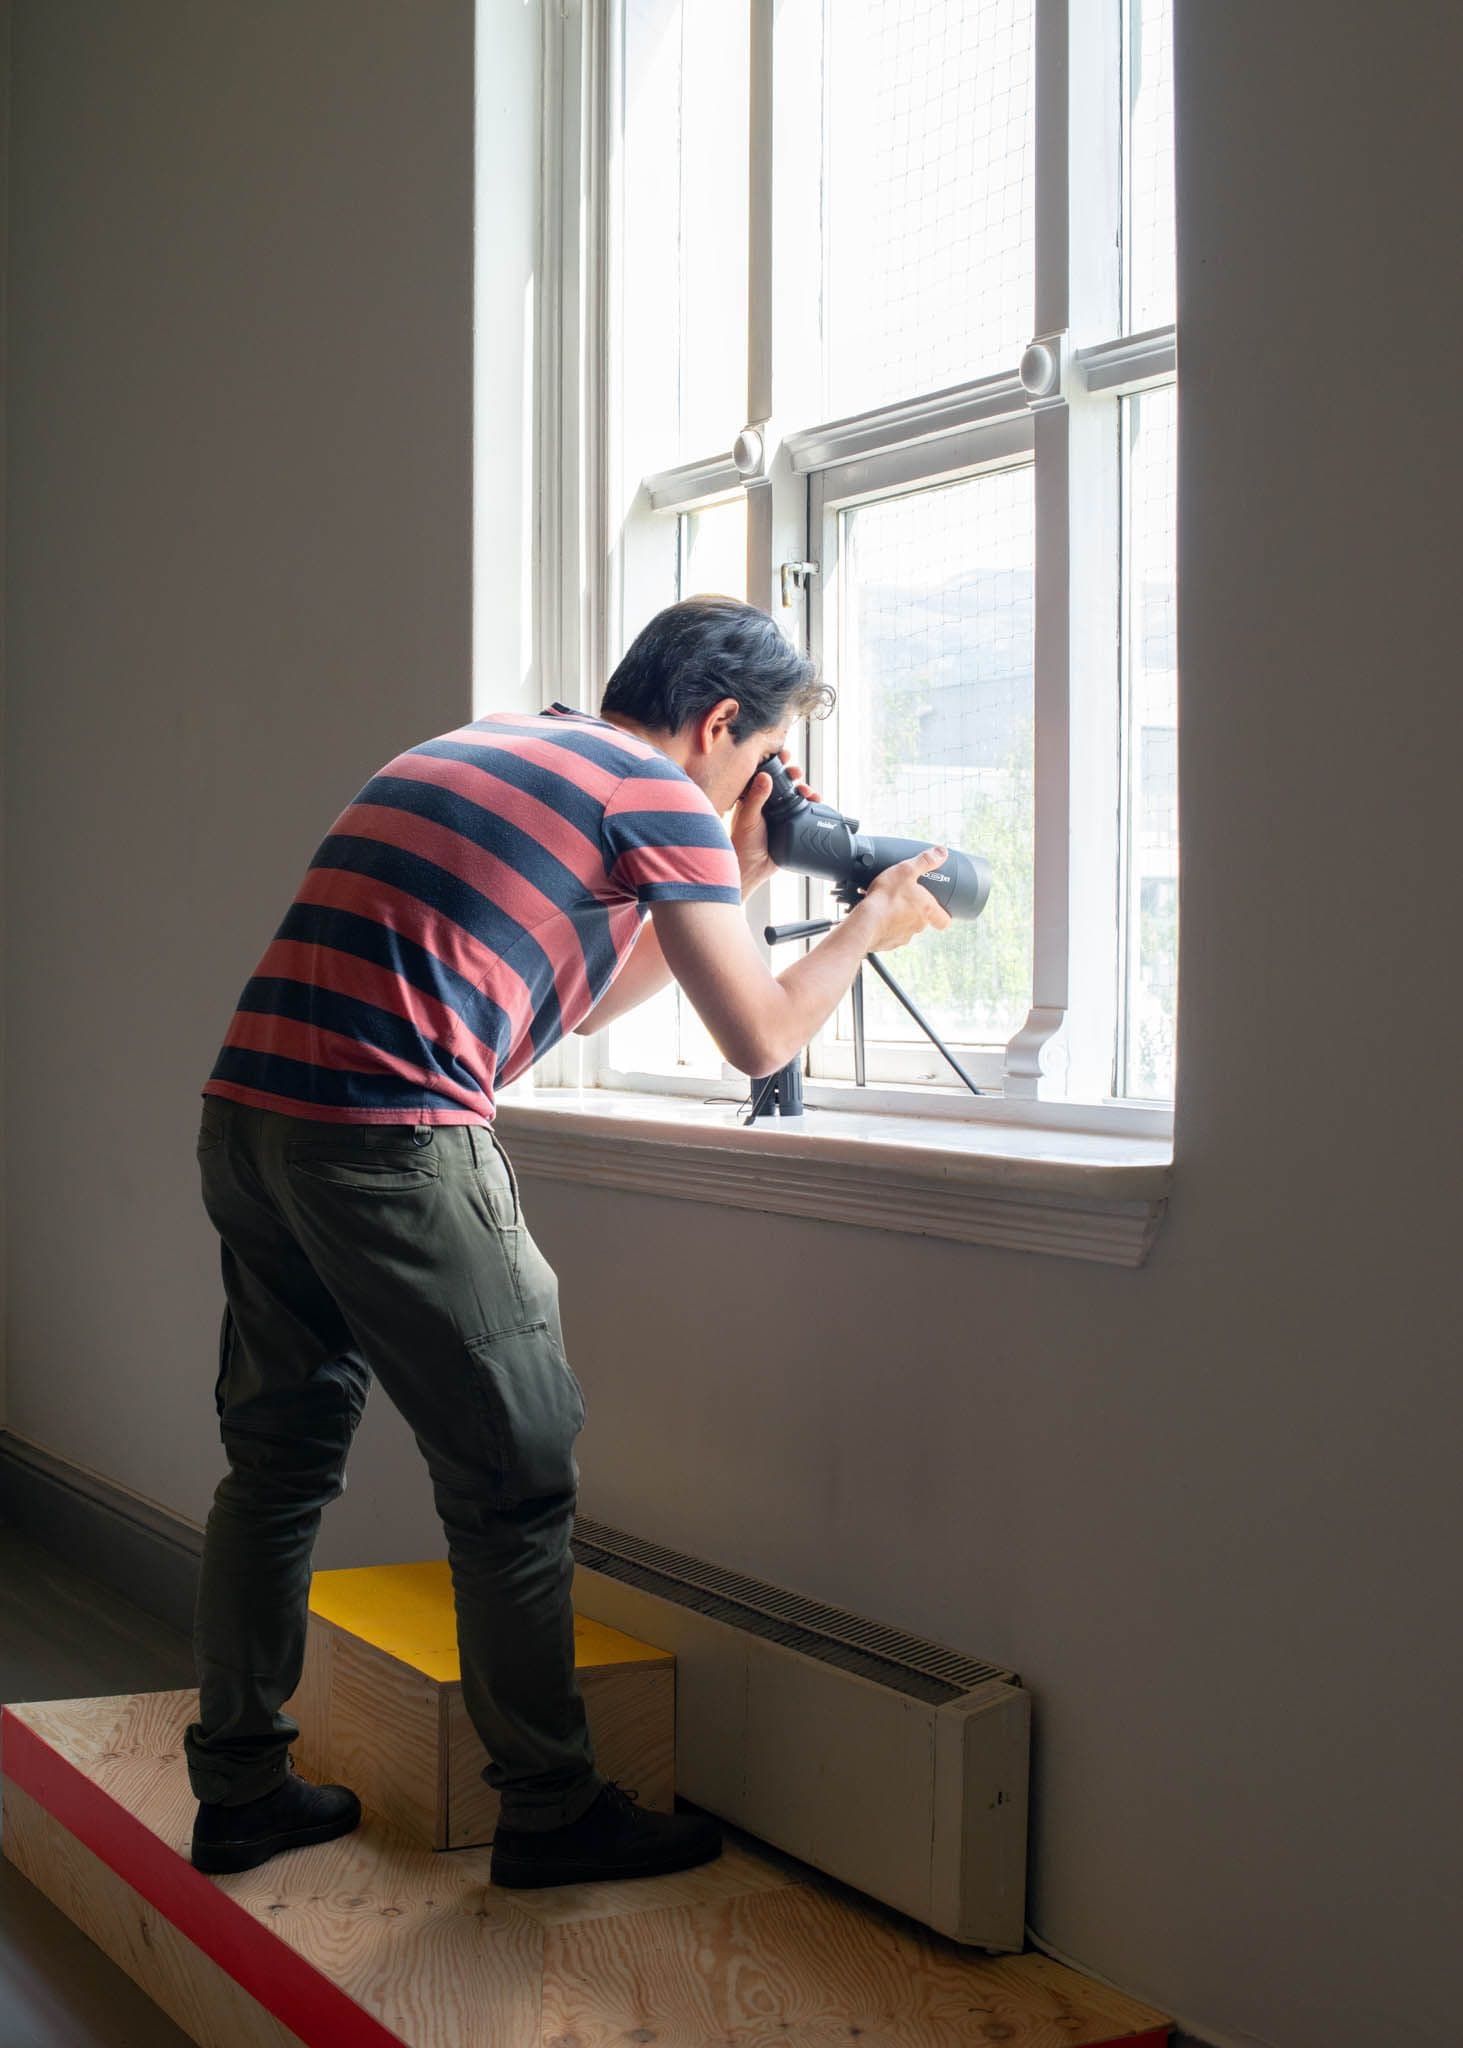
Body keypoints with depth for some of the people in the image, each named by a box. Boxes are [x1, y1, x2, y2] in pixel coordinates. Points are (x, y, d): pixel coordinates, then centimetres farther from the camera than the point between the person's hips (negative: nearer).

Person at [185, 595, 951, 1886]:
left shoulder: (497, 752, 26)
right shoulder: (659, 794, 0)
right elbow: (761, 1035, 1)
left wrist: (736, 878, 31)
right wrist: (871, 928, 18)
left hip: (247, 1109, 9)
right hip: (391, 1138, -9)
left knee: (280, 1457, 17)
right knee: (516, 1477, 3)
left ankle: (239, 1789, 25)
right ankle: (551, 1812, 13)